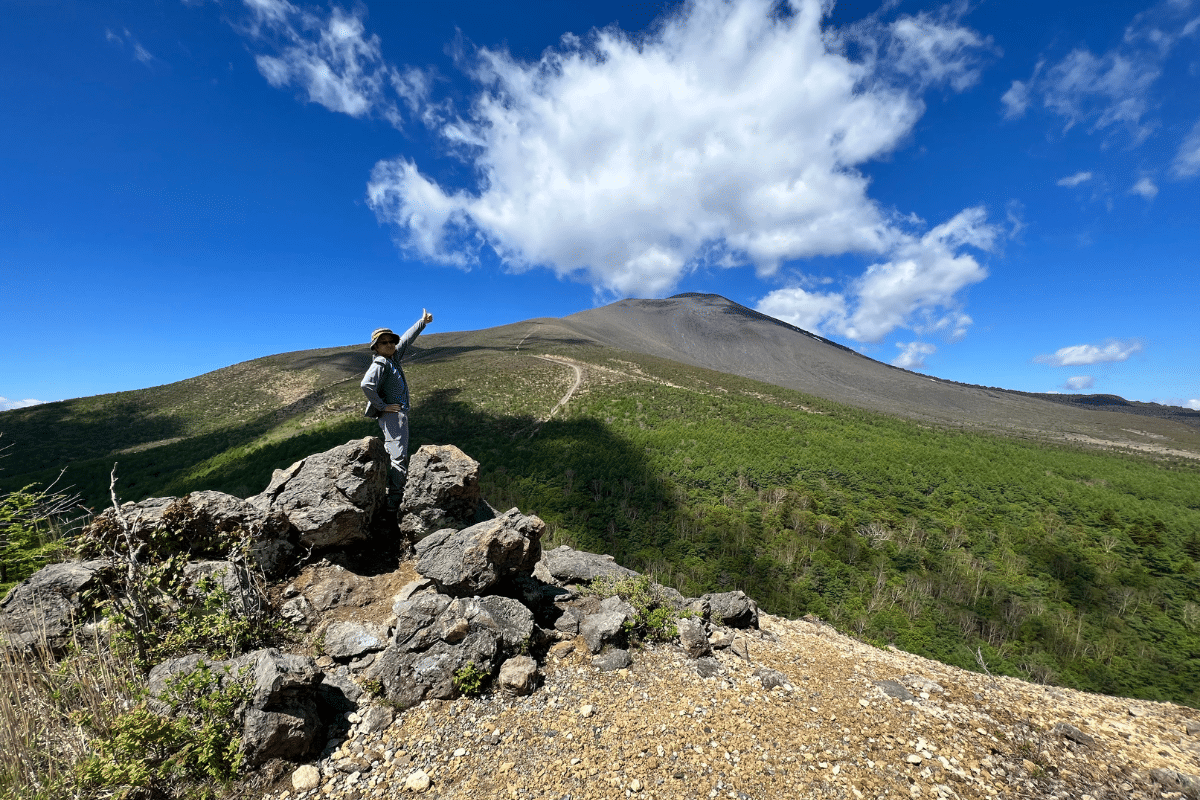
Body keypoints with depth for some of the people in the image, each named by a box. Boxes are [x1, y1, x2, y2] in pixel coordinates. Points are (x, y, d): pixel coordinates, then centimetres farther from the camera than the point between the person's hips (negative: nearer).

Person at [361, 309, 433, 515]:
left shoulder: (393, 358, 16)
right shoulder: (379, 364, -9)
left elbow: (407, 340, 28)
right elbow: (366, 385, -25)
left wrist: (423, 322, 34)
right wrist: (382, 405, -19)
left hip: (399, 414, 10)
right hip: (392, 414, -10)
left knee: (394, 457, 11)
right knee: (398, 458, -15)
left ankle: (393, 499, 16)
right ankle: (394, 502, -15)